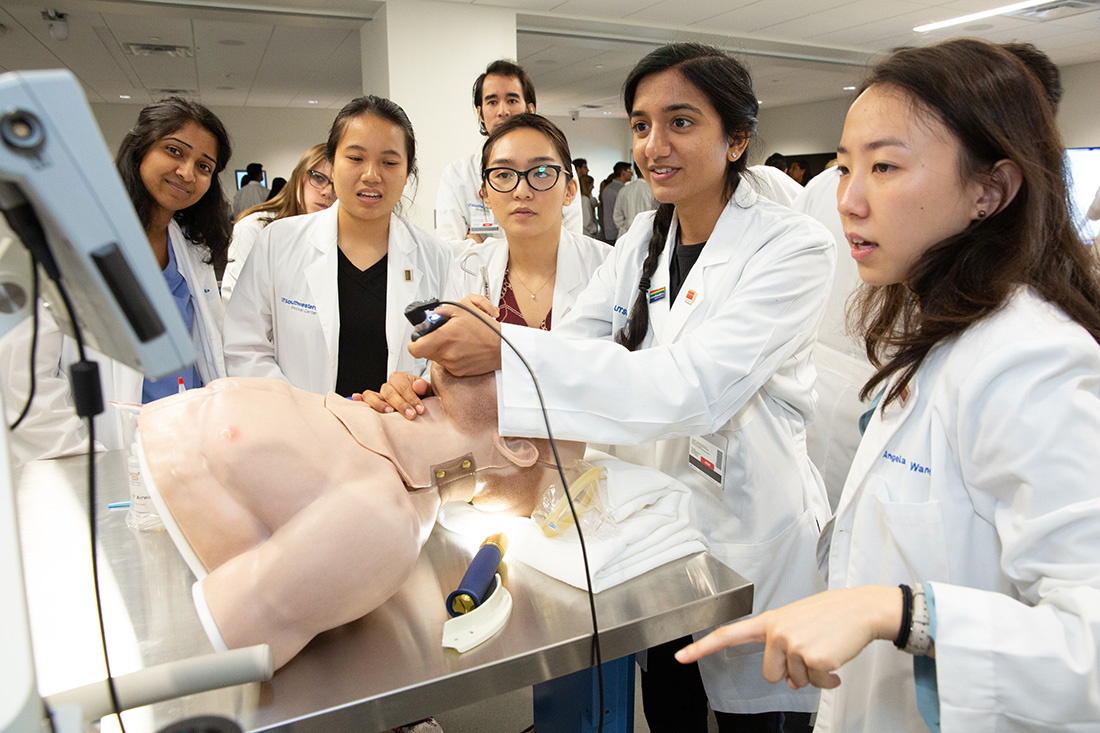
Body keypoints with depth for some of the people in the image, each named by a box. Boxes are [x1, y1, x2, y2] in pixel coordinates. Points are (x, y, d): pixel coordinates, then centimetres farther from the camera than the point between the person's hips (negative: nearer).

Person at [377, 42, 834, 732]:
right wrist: (445, 380, -20)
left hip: (750, 532, -5)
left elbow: (694, 388, -30)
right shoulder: (643, 239, 3)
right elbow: (571, 345, -1)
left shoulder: (794, 246, -17)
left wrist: (510, 348, -36)